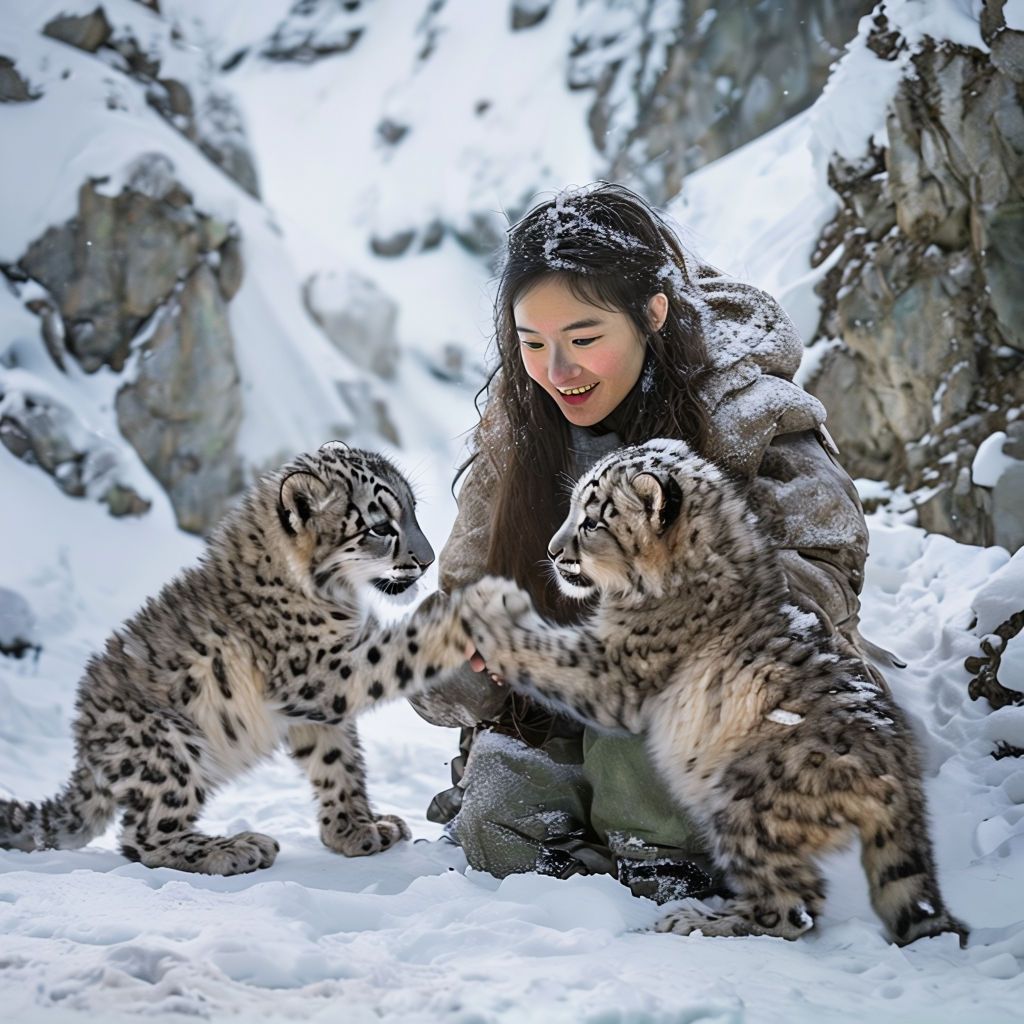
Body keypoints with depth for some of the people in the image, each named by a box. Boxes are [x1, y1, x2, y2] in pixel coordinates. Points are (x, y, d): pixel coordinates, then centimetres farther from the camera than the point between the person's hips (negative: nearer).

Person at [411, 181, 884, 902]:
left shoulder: (751, 415, -12)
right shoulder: (516, 438, -1)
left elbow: (820, 584, -18)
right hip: (567, 721, 3)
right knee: (496, 821, -25)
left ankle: (662, 870, -19)